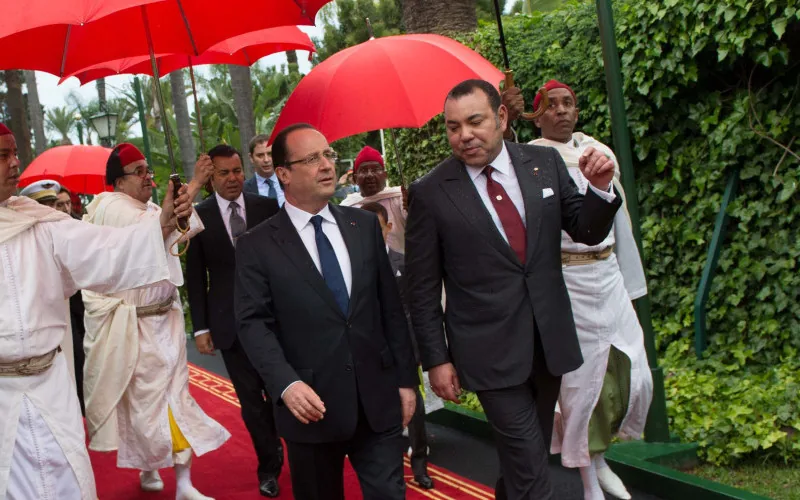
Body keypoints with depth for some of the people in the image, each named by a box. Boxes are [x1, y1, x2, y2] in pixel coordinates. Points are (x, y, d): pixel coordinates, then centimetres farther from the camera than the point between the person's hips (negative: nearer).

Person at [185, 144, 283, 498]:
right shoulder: (198, 215, -1)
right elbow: (194, 276, 2)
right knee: (251, 399, 7)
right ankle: (269, 466, 22)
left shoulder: (267, 207, 1)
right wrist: (200, 327, -2)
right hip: (230, 321, 0)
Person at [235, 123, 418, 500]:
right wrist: (286, 384, -22)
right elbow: (254, 324, -8)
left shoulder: (365, 225, 8)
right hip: (312, 406, -2)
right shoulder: (257, 246, -2)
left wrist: (406, 379, 7)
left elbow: (391, 306, 9)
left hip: (378, 400, 3)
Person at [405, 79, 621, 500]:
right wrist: (436, 359, -6)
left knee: (525, 458, 20)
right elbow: (423, 289, -4)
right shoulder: (430, 193, -8)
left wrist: (600, 189, -12)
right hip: (491, 351, -4)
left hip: (550, 339, 4)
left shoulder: (545, 163, 1)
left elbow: (587, 232, 7)